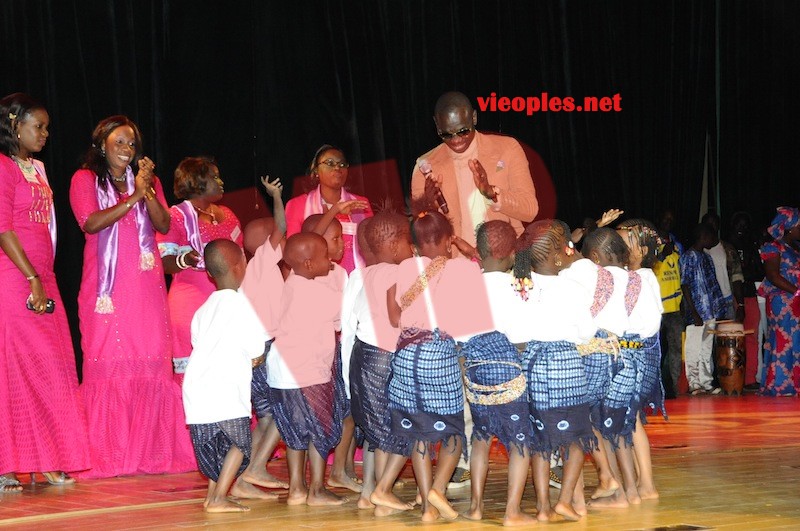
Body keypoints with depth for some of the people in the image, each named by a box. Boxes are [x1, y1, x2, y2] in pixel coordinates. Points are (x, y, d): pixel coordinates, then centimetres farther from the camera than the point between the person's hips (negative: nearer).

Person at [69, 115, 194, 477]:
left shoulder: (147, 180, 20)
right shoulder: (85, 180, 8)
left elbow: (164, 225, 8)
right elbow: (91, 223, -7)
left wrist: (146, 191, -6)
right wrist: (132, 198, -9)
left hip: (147, 285, 3)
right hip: (107, 285, -3)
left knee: (151, 364, -6)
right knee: (108, 366, -9)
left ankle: (152, 452, -3)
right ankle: (107, 457, -7)